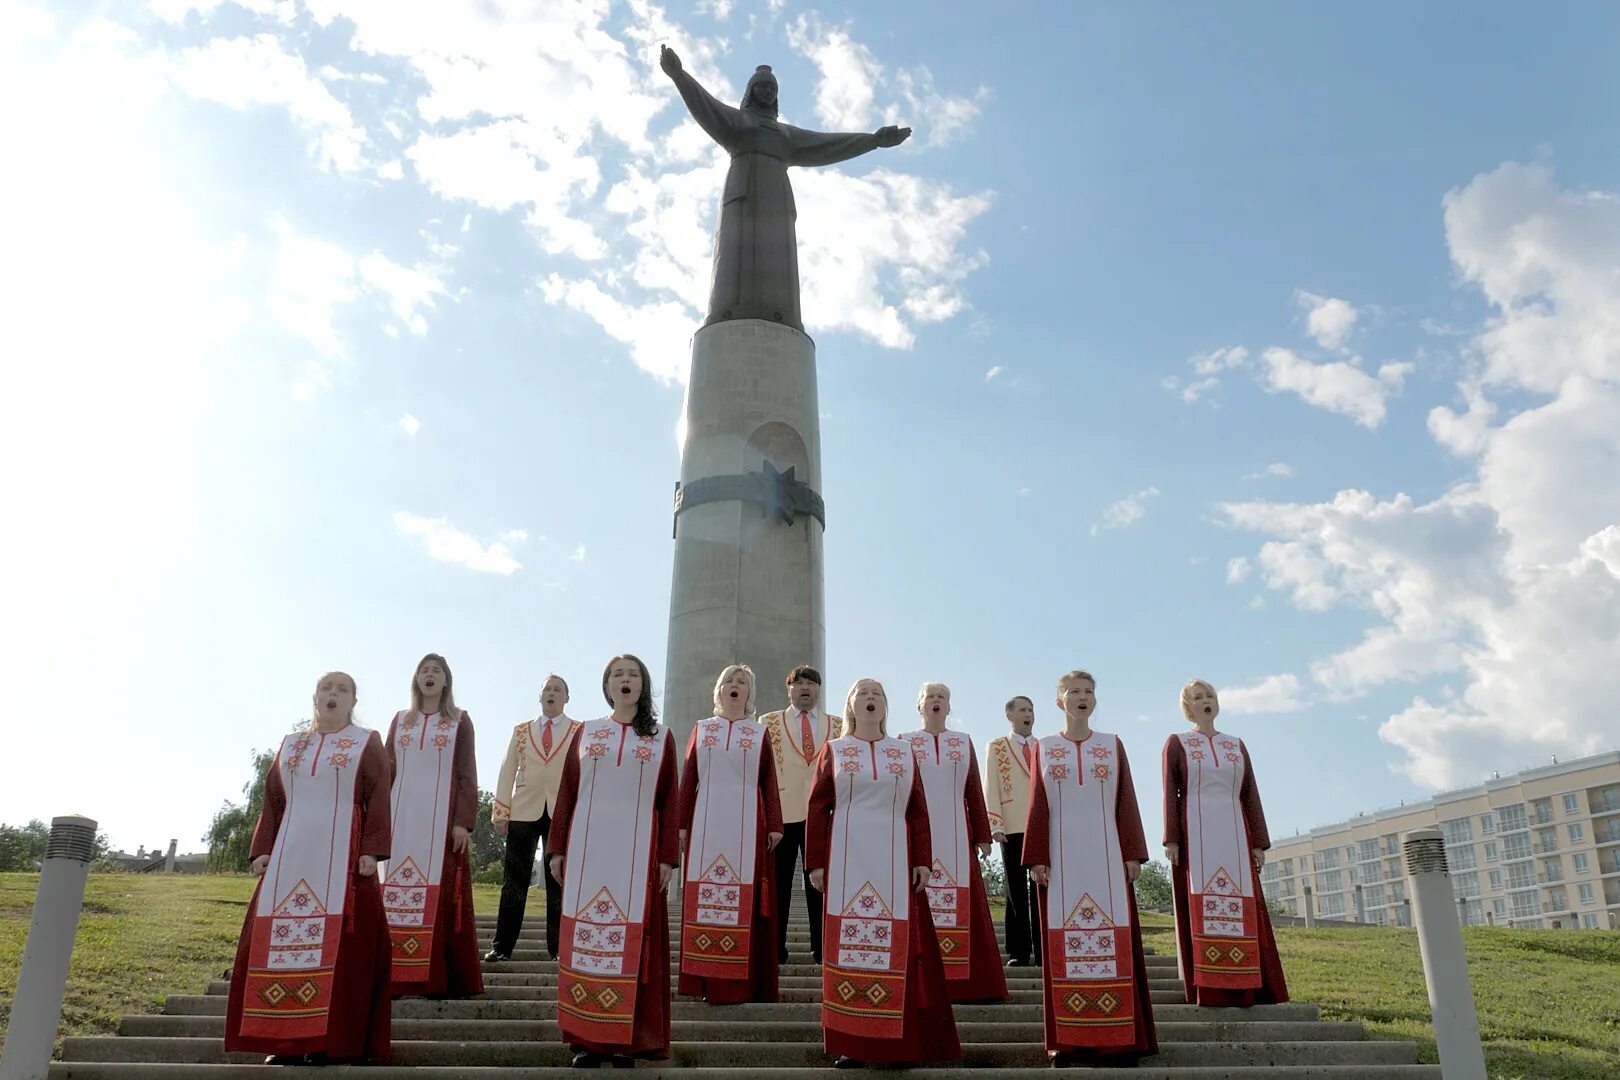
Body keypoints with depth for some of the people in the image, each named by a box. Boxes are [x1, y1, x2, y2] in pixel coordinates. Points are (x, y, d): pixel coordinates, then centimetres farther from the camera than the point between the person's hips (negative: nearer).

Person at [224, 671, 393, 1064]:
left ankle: (330, 1039, -5)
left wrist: (371, 850, -12)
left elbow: (379, 799, -2)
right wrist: (262, 849, 5)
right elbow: (272, 801, 15)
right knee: (280, 938, 0)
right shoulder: (290, 745, 17)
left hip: (342, 856, -4)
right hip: (290, 854, 4)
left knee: (338, 940, -8)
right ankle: (286, 1039, 7)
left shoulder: (367, 743, 5)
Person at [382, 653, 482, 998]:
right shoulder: (400, 720, 15)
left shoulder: (460, 721, 6)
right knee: (398, 894, -2)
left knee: (442, 894, -6)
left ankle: (441, 978, -5)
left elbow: (467, 773, 1)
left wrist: (464, 821, -9)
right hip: (402, 817, 3)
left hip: (442, 817, -3)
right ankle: (397, 976, 2)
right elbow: (388, 771, 13)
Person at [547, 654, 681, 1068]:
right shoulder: (585, 733, 10)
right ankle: (586, 1038, 7)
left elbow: (670, 802, 4)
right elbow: (566, 794, 10)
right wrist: (558, 849, 4)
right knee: (585, 937, 0)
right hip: (587, 849, 1)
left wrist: (668, 856, -3)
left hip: (637, 854, -1)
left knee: (633, 941, -1)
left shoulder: (661, 738, 7)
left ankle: (627, 1040, 5)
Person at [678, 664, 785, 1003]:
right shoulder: (700, 729, 12)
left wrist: (774, 825, -1)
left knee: (745, 898, -3)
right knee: (704, 896, -1)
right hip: (706, 822, 1)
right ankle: (705, 979, 3)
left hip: (746, 823, -1)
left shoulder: (759, 733, 10)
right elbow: (688, 779, 9)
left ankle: (740, 981, 0)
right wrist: (682, 824, 3)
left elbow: (769, 782, 6)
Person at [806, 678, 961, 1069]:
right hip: (848, 862, -1)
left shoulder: (905, 753, 11)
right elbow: (817, 809, 4)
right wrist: (816, 862, -2)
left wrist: (922, 861, 1)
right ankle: (852, 1043, 6)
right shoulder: (833, 751, 7)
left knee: (898, 948, -1)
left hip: (894, 862, 1)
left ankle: (898, 1042, 6)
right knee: (848, 944, 0)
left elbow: (918, 811, 9)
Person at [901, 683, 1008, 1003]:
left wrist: (983, 836, 6)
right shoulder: (904, 743, 8)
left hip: (956, 836, 1)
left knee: (962, 904, -1)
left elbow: (974, 792, 10)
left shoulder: (964, 743, 11)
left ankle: (965, 982, 4)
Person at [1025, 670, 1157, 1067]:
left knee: (1113, 940, -3)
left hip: (1105, 856, 1)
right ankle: (1068, 1041, 2)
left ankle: (1118, 1038, 1)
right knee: (1064, 944, -1)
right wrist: (1037, 858, -3)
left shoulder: (1113, 745, 10)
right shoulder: (1043, 748, 8)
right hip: (1062, 856, 0)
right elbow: (1038, 805, 4)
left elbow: (1126, 803, 6)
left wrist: (1132, 854, -2)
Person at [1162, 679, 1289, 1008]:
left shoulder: (1237, 745, 16)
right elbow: (1169, 793, -1)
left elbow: (1251, 795, 12)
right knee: (1201, 908, -7)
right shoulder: (1176, 743, 6)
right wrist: (1171, 839, -10)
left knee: (1239, 909, -2)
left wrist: (1258, 842, 4)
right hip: (1194, 835, -3)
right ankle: (1208, 989, -7)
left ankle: (1243, 988, 1)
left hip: (1233, 835, 3)